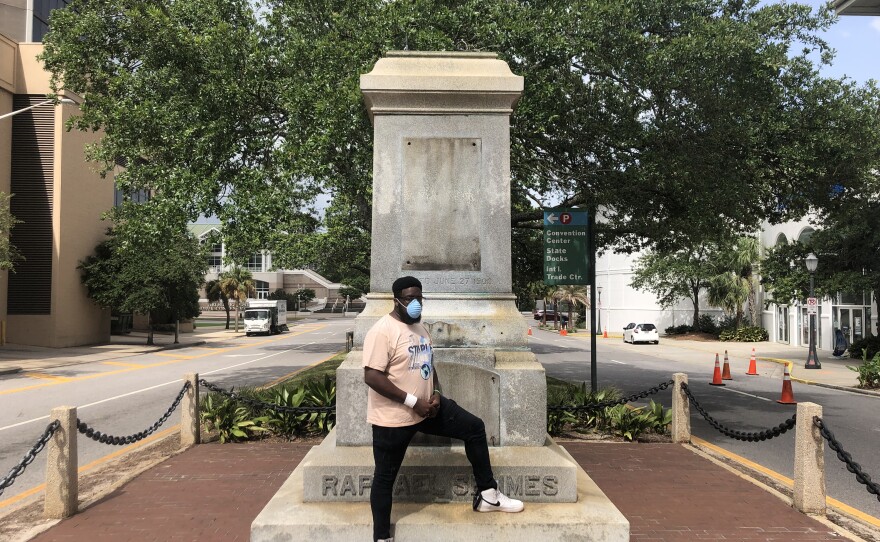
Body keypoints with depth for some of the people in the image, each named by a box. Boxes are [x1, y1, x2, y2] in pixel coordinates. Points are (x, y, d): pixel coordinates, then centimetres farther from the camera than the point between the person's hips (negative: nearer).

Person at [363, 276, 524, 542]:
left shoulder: (420, 327, 9)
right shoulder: (382, 332, -19)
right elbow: (371, 376, -25)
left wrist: (435, 394, -2)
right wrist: (412, 401, -23)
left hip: (427, 405, 8)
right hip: (393, 417, -8)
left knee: (474, 427, 5)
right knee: (385, 476, 6)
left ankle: (487, 495, 16)